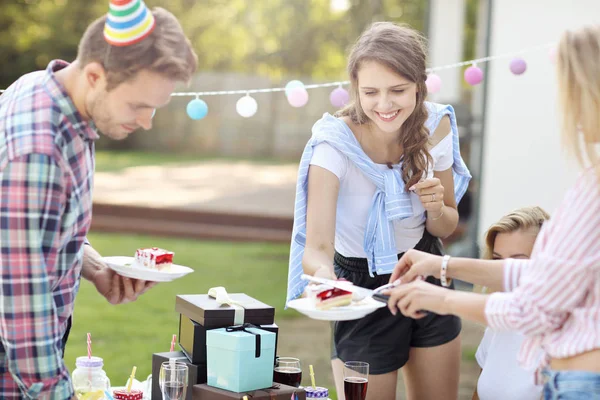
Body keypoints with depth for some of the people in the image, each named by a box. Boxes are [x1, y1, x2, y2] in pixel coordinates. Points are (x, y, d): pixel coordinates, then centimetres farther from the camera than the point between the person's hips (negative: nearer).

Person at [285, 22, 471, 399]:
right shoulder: (334, 144, -26)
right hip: (362, 284, -4)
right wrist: (323, 274, -56)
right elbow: (316, 247, -33)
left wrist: (437, 208, -22)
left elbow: (445, 228, 1)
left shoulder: (437, 126, -13)